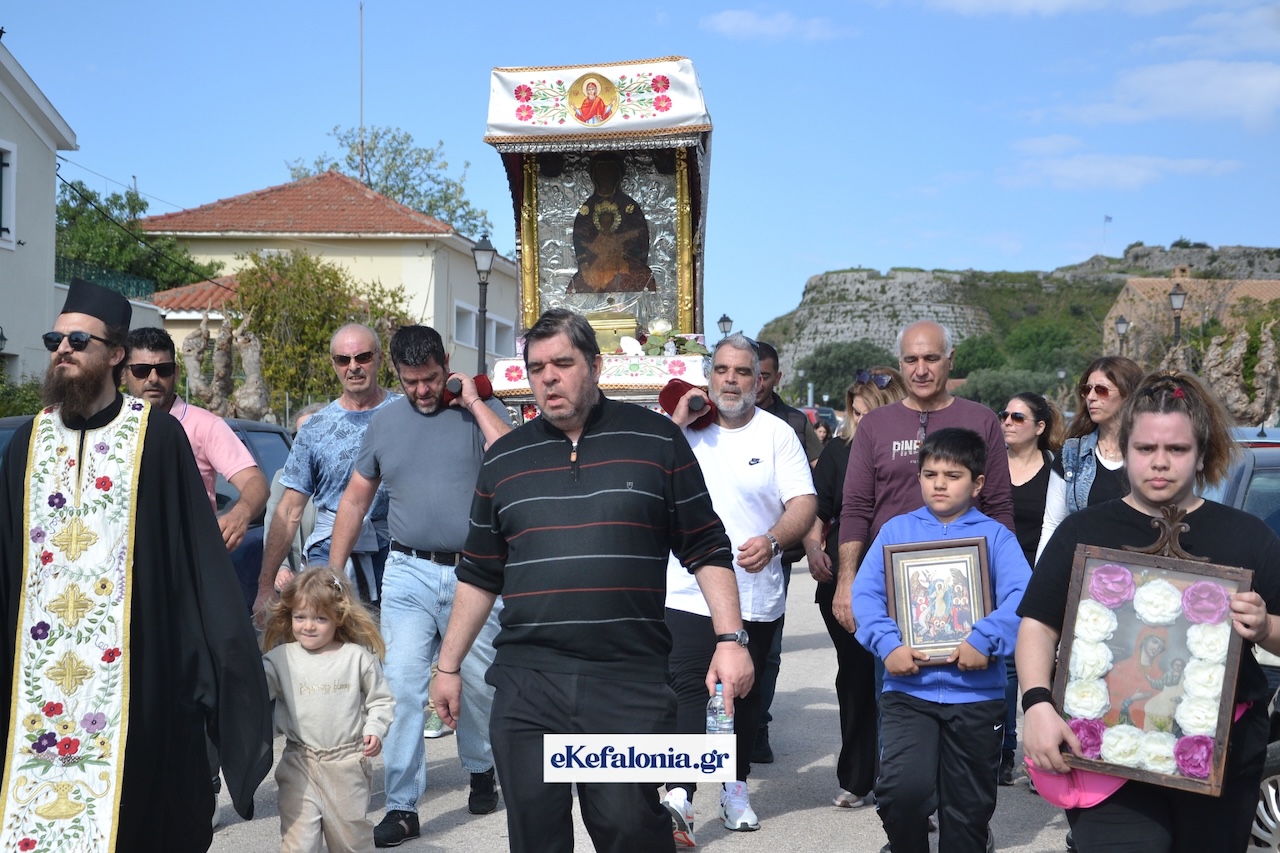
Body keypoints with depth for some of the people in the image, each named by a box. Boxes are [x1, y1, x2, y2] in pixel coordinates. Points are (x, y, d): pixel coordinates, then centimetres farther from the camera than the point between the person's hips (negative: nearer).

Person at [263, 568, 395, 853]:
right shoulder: (280, 659, -1)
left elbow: (381, 699, 6)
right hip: (299, 763, 0)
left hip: (347, 762, 0)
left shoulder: (358, 657, -2)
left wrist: (375, 729, -8)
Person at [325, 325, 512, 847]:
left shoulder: (480, 411, 2)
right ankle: (402, 807, 1)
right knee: (403, 686, -5)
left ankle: (481, 770, 35)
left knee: (477, 683, 9)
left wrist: (474, 402, -12)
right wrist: (332, 574, 12)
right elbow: (354, 501, 15)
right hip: (409, 573, 2)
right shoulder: (384, 423, 10)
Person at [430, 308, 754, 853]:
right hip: (526, 684, 3)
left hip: (631, 684, -3)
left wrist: (730, 638, -5)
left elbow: (707, 550, 5)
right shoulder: (504, 459, 12)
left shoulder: (656, 441, 4)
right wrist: (449, 665, 16)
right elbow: (479, 575, 18)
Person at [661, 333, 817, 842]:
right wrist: (678, 423, -12)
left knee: (746, 692, 14)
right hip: (689, 591, -1)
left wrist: (772, 539, -22)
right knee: (686, 689, -13)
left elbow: (804, 503, -3)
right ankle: (679, 797, -18)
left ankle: (736, 788, 28)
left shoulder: (777, 433, 3)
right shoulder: (684, 428, 5)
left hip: (757, 594, 1)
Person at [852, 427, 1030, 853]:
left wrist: (985, 640, -25)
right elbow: (865, 592, -2)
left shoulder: (995, 536, 3)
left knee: (968, 809, 11)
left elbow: (1020, 597, -10)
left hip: (976, 691, 1)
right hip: (909, 687, 0)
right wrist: (888, 644, -17)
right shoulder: (896, 530, 6)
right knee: (903, 788, -19)